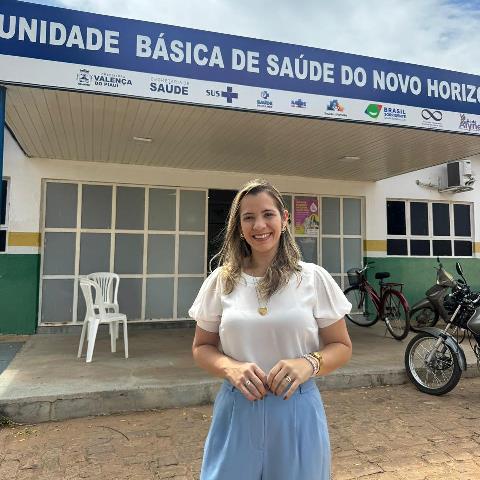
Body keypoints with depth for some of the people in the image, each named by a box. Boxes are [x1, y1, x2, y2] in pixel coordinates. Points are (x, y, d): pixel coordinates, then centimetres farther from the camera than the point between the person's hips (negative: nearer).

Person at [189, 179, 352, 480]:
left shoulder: (314, 278, -4)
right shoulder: (221, 281, -1)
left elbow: (342, 347, 2)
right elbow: (202, 348, 6)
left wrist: (309, 363, -18)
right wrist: (231, 368, -14)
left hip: (297, 413, 0)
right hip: (237, 413, 1)